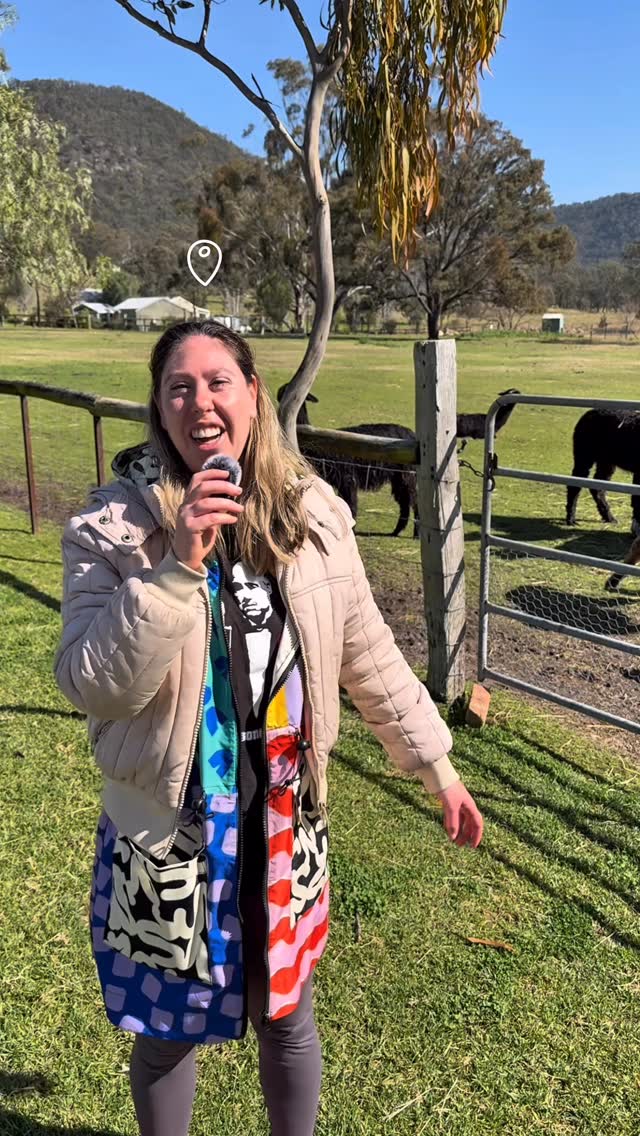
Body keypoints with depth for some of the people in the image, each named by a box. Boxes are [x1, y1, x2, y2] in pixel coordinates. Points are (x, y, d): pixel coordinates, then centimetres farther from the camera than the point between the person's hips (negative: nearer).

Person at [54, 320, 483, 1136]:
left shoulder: (312, 514, -5)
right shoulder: (112, 526, -14)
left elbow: (367, 653, 4)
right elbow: (89, 686, -21)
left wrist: (435, 763, 8)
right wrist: (177, 568, -31)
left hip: (283, 820, 3)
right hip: (167, 828, -2)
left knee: (286, 1014, 22)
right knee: (171, 1029, 18)